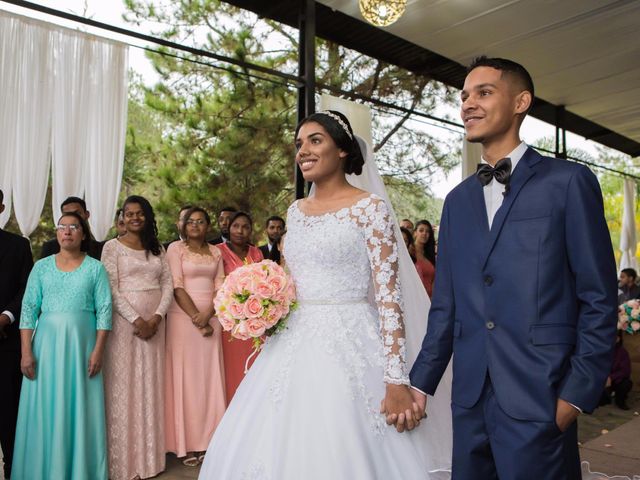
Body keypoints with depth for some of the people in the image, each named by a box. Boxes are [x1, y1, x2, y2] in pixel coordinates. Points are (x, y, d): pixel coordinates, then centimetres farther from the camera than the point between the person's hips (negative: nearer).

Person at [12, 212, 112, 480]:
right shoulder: (42, 267, 7)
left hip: (82, 345, -1)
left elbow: (104, 310, -1)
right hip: (46, 344, 2)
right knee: (44, 409, 5)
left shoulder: (95, 268, 3)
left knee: (80, 408, 3)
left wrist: (98, 351, -9)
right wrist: (26, 351, -5)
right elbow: (28, 309, 3)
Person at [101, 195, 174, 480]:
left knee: (151, 386, 8)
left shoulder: (157, 248, 12)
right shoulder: (113, 246, 0)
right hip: (125, 321, -4)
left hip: (154, 322, 4)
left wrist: (156, 317, -8)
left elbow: (168, 284, 7)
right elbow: (111, 289, -8)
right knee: (124, 386, 0)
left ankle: (149, 455, 19)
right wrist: (136, 320, -15)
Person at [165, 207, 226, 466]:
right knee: (186, 377, -1)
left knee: (209, 377, 6)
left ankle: (207, 438, 15)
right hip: (184, 318, -4)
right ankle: (186, 442, 5)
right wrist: (195, 317, -13)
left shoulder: (215, 252, 12)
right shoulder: (175, 248, 0)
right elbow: (177, 287, -8)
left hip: (212, 318, 4)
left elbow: (220, 286, 5)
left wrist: (207, 315, -11)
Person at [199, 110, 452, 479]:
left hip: (350, 345, -6)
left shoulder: (371, 208, -7)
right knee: (284, 447, 12)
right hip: (296, 346, 6)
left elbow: (390, 294, -13)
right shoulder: (296, 211, 12)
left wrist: (396, 379, -18)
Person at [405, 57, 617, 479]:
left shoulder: (569, 182, -2)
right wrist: (421, 382, 7)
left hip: (539, 398, -4)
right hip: (470, 397, 5)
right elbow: (446, 303, 11)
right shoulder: (458, 200, 12)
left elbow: (599, 299, -5)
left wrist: (578, 393, -10)